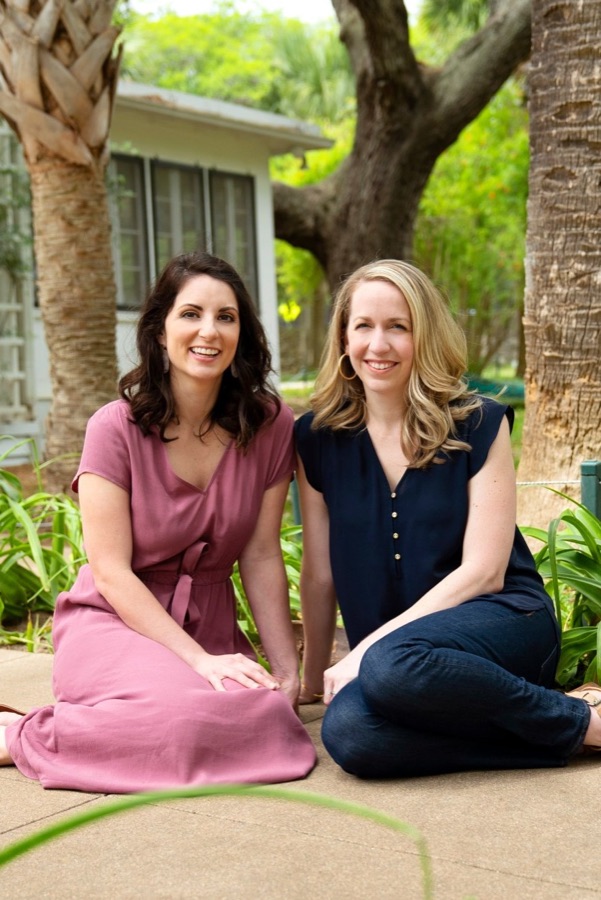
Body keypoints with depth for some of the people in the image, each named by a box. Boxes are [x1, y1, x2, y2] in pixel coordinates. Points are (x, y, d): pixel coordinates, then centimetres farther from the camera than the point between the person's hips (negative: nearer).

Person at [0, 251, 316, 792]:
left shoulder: (271, 426, 0)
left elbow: (261, 556, 2)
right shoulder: (116, 428, -10)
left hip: (210, 628, 5)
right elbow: (112, 572, -12)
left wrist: (288, 667, -5)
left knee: (271, 715, -29)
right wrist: (200, 660, -20)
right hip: (113, 622, -5)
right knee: (193, 712, -36)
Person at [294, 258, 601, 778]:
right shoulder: (318, 439, 5)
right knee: (346, 732, -32)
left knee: (392, 664, -38)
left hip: (501, 622, -3)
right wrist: (313, 680, 14)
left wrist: (367, 650, -15)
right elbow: (320, 574, 10)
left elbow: (482, 571, -9)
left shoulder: (479, 425, -3)